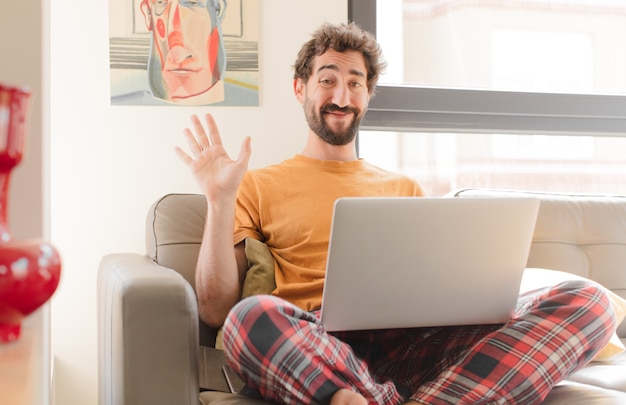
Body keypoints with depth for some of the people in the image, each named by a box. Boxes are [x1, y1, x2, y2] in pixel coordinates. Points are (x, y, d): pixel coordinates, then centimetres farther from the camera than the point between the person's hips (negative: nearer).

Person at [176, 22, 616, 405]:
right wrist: (220, 199, -3)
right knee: (251, 318, -39)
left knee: (587, 299, -20)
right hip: (318, 345, -4)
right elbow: (217, 310, 7)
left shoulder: (405, 189, 28)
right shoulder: (259, 186, 17)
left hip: (415, 343, 4)